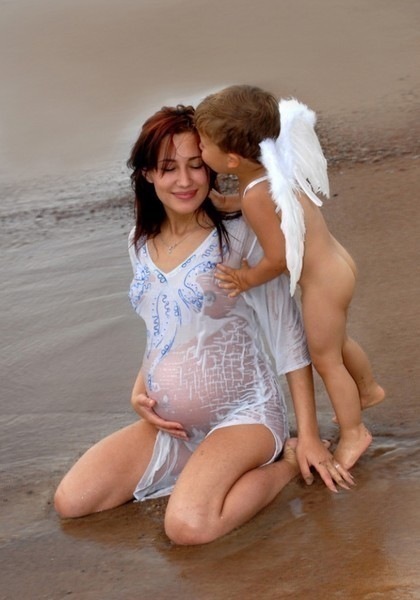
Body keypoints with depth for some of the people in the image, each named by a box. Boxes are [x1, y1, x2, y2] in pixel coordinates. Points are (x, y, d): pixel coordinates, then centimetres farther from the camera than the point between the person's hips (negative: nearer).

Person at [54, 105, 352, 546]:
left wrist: (309, 439, -13)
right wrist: (139, 392, 1)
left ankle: (284, 462, -3)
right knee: (69, 502, -5)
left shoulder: (238, 236, -13)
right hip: (170, 423, 7)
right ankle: (203, 463, 12)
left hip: (242, 412, -7)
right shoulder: (141, 243, 7)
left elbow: (289, 333, -10)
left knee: (188, 525, -31)